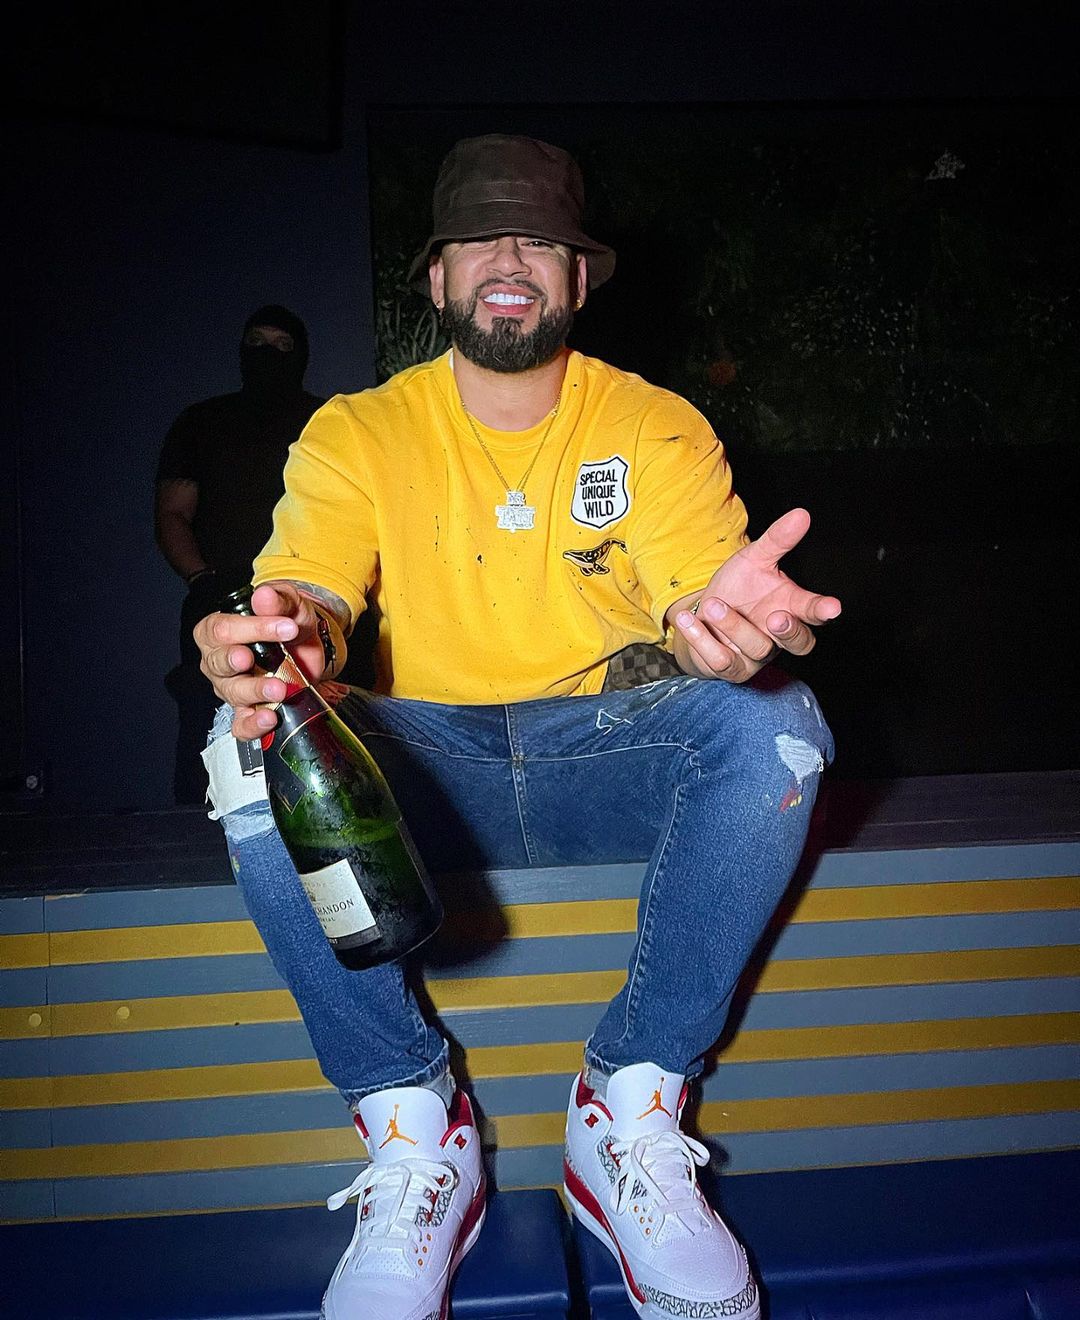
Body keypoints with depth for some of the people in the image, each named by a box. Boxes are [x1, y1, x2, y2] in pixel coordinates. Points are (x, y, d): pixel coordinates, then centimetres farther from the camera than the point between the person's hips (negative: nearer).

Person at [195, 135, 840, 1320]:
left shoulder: (658, 427, 3)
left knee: (772, 723, -29)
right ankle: (414, 1130, -13)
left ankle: (629, 1110, -14)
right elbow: (307, 592, -14)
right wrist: (282, 636, -41)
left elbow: (704, 614, -12)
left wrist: (729, 627, -39)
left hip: (611, 755, 1)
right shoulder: (357, 434, 3)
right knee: (250, 754, -29)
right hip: (424, 764, 0)